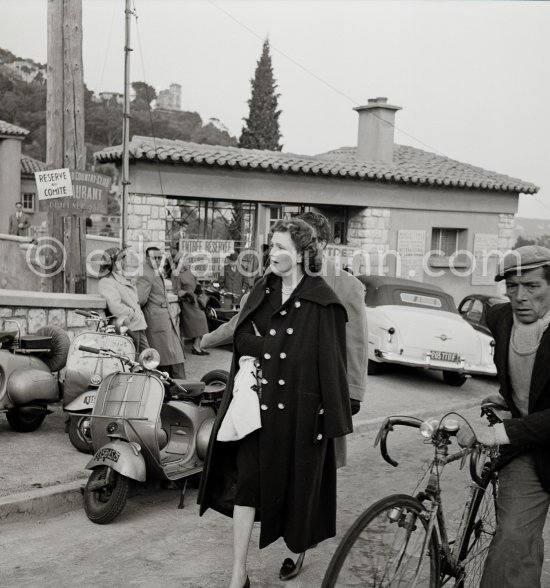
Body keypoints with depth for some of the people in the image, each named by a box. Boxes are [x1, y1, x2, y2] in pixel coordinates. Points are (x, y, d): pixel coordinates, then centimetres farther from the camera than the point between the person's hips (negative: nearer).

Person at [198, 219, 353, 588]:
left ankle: (299, 548, 38)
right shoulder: (264, 290, 8)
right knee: (246, 479, 0)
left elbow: (331, 362, -9)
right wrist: (273, 346, -10)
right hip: (257, 401, 4)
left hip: (298, 407, -4)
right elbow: (243, 335, 7)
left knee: (297, 481, 11)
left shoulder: (322, 302, -9)